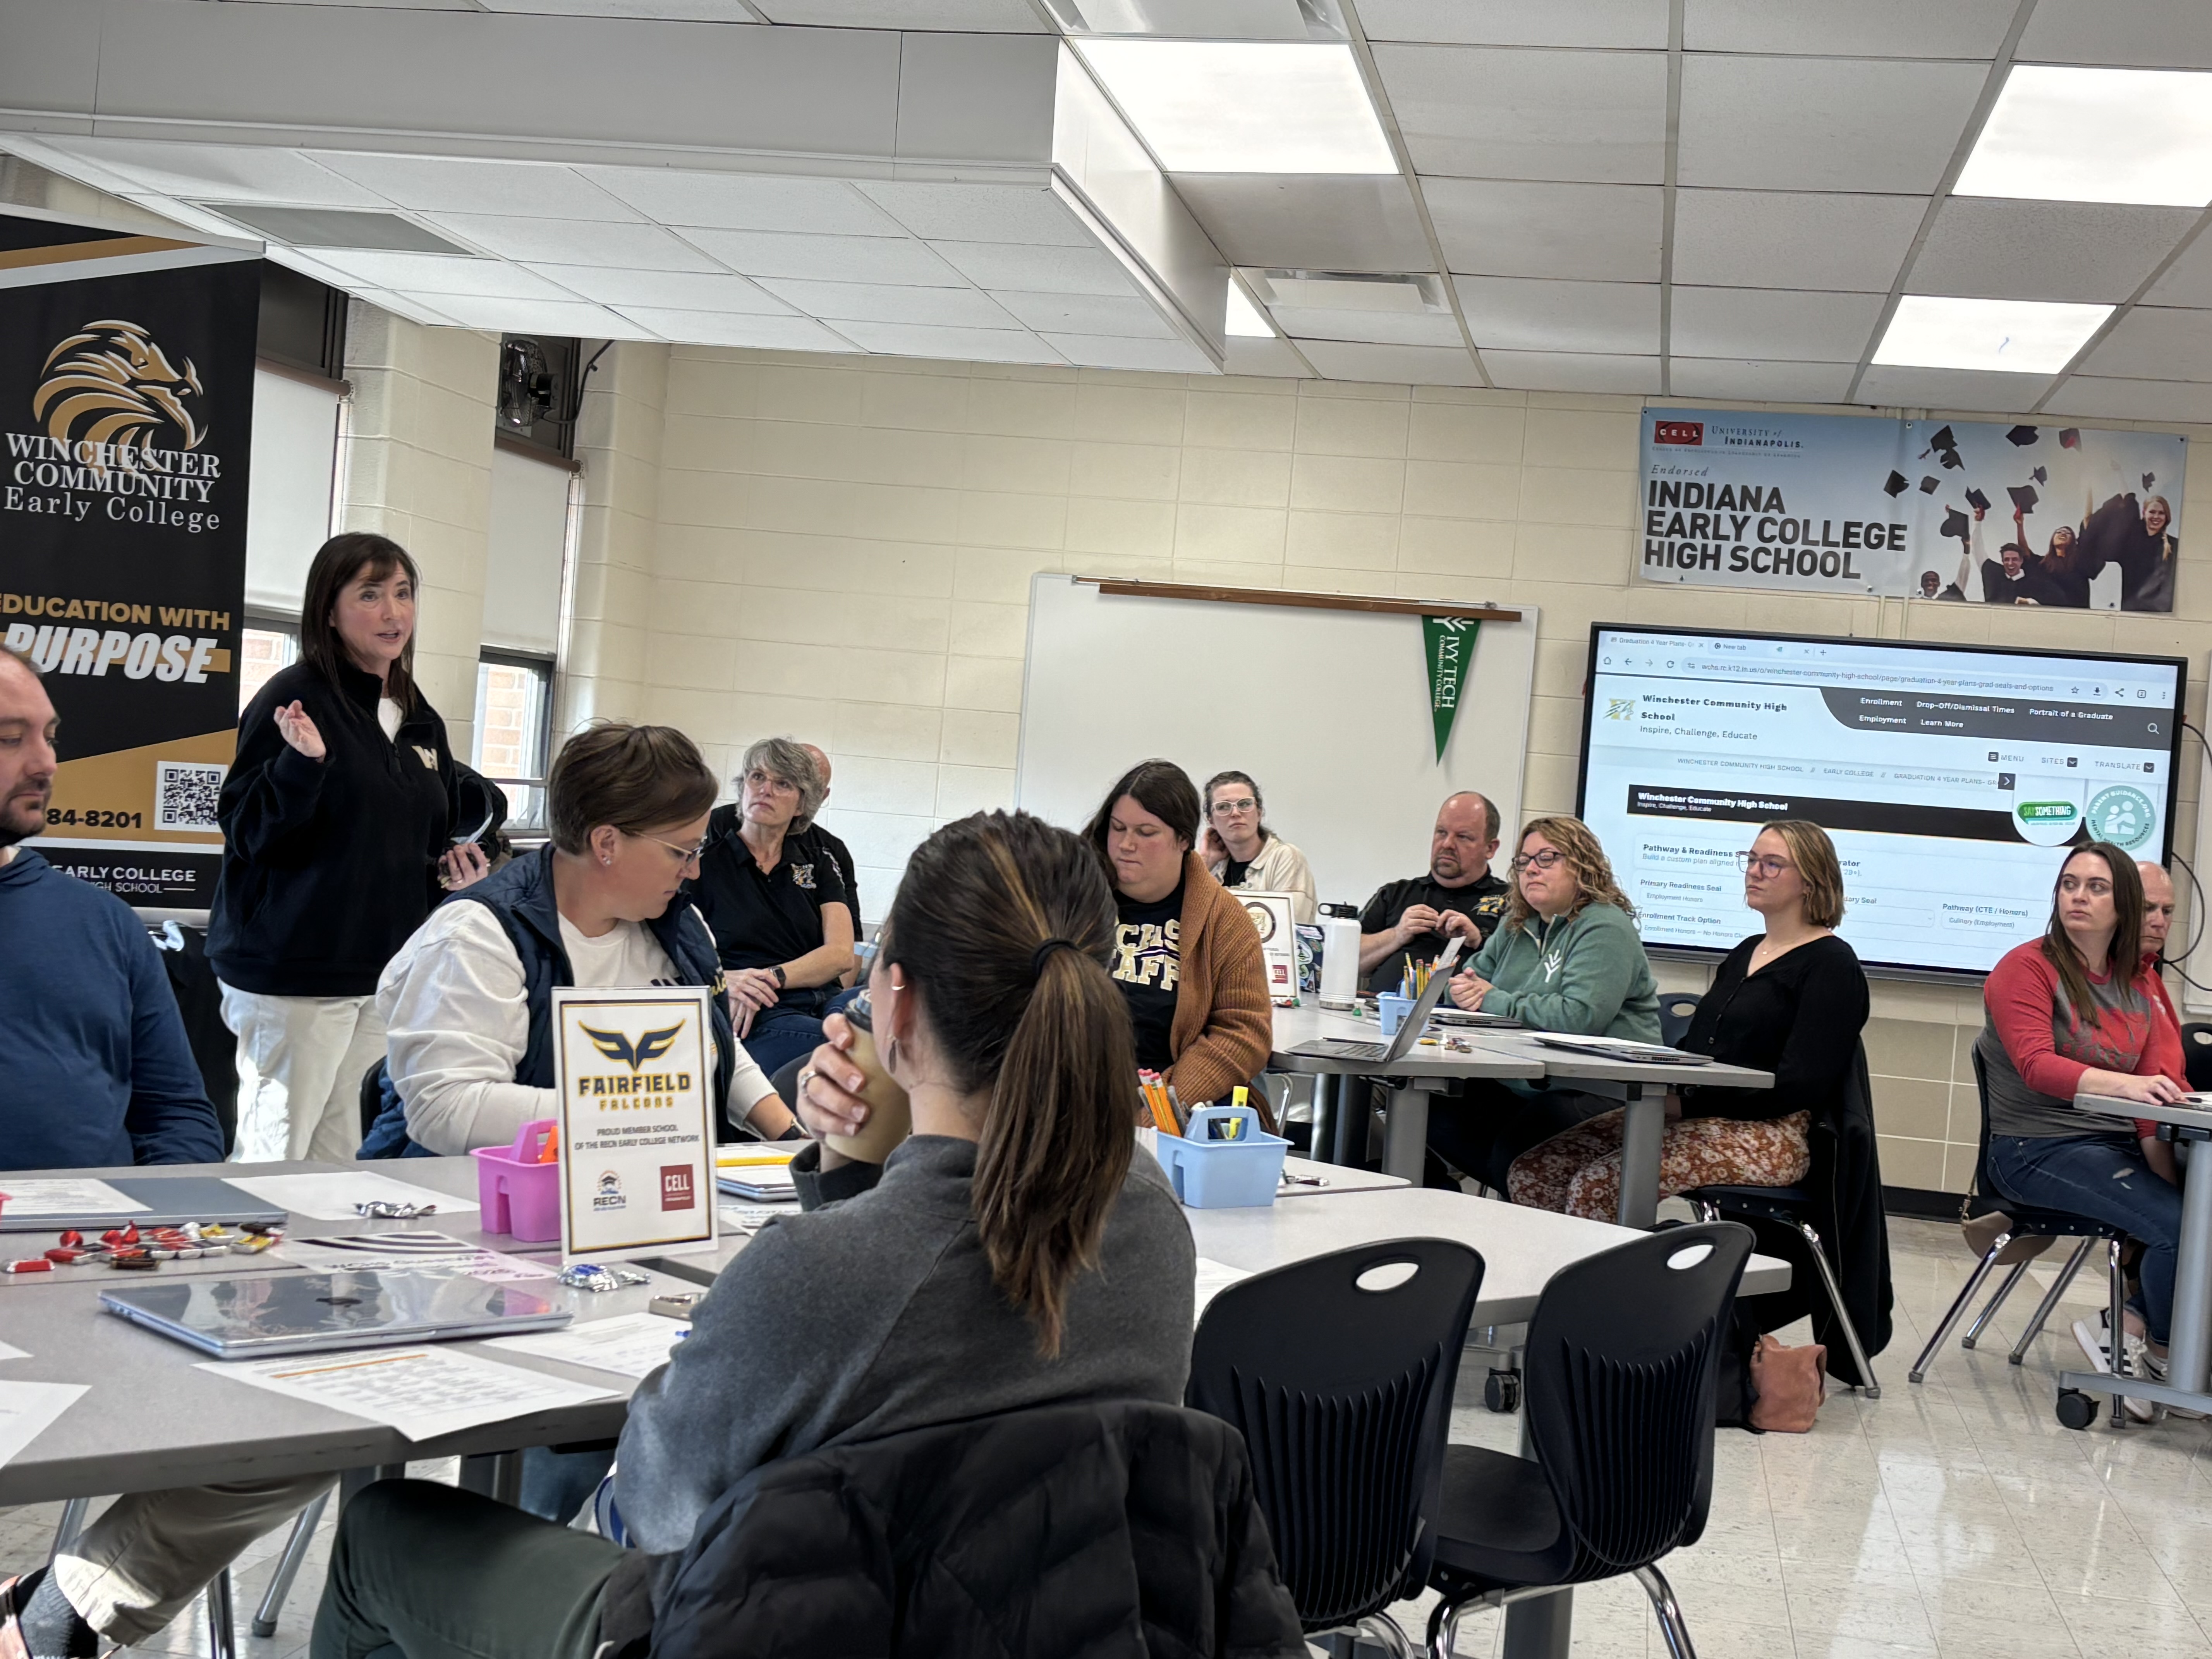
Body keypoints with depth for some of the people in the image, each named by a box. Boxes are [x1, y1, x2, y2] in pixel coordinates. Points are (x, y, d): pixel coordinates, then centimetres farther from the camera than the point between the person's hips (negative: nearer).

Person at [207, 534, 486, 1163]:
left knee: (346, 1153, 12)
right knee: (281, 1153, -4)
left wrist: (452, 865, 5)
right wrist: (304, 764, -27)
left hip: (386, 969, 7)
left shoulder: (420, 721, 14)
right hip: (296, 971, -7)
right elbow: (247, 833, -11)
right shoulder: (296, 699, -8)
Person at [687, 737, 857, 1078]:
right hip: (758, 1021, -4)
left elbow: (842, 955, 6)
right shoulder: (704, 860, 9)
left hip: (824, 1004, 4)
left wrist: (769, 978, -10)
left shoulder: (817, 862, 19)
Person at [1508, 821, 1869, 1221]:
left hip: (1768, 1135, -8)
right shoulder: (1745, 954, 22)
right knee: (1530, 1174, -11)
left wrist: (1686, 1104, -16)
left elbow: (1801, 1086, -13)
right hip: (1698, 1116, 8)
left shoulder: (1832, 964, -3)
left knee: (1596, 1188, -29)